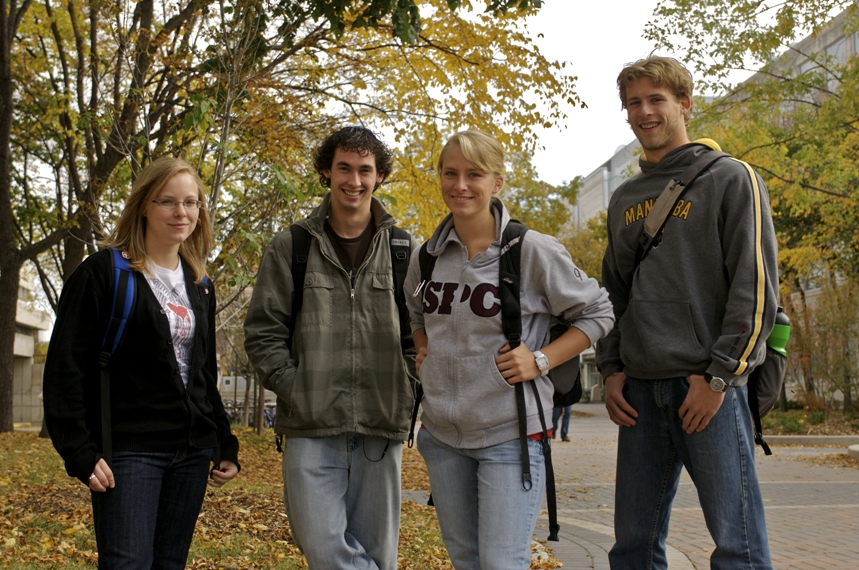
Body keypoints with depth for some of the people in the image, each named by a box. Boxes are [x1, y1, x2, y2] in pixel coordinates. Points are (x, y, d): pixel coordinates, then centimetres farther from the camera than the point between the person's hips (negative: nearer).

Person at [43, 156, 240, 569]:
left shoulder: (200, 286, 15)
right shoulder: (105, 272, -5)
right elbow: (66, 368, -9)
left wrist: (225, 445, 16)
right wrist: (80, 452, -14)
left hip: (191, 453, 6)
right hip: (129, 452, -6)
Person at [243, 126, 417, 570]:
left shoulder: (404, 250, 8)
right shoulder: (291, 247, 6)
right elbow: (262, 332, 4)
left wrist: (404, 391, -3)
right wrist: (295, 390, -6)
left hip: (382, 431, 1)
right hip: (311, 430, -1)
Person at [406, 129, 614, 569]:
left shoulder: (533, 251, -11)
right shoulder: (427, 257, 4)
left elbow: (597, 313, -2)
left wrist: (541, 360, -13)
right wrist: (422, 349, 7)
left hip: (509, 433, -5)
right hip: (441, 433, 5)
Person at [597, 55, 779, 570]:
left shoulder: (731, 180, 0)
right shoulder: (625, 199, 18)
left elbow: (757, 287, -7)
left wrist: (719, 376, -13)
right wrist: (612, 369, 8)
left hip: (710, 386, -5)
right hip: (640, 389, 6)